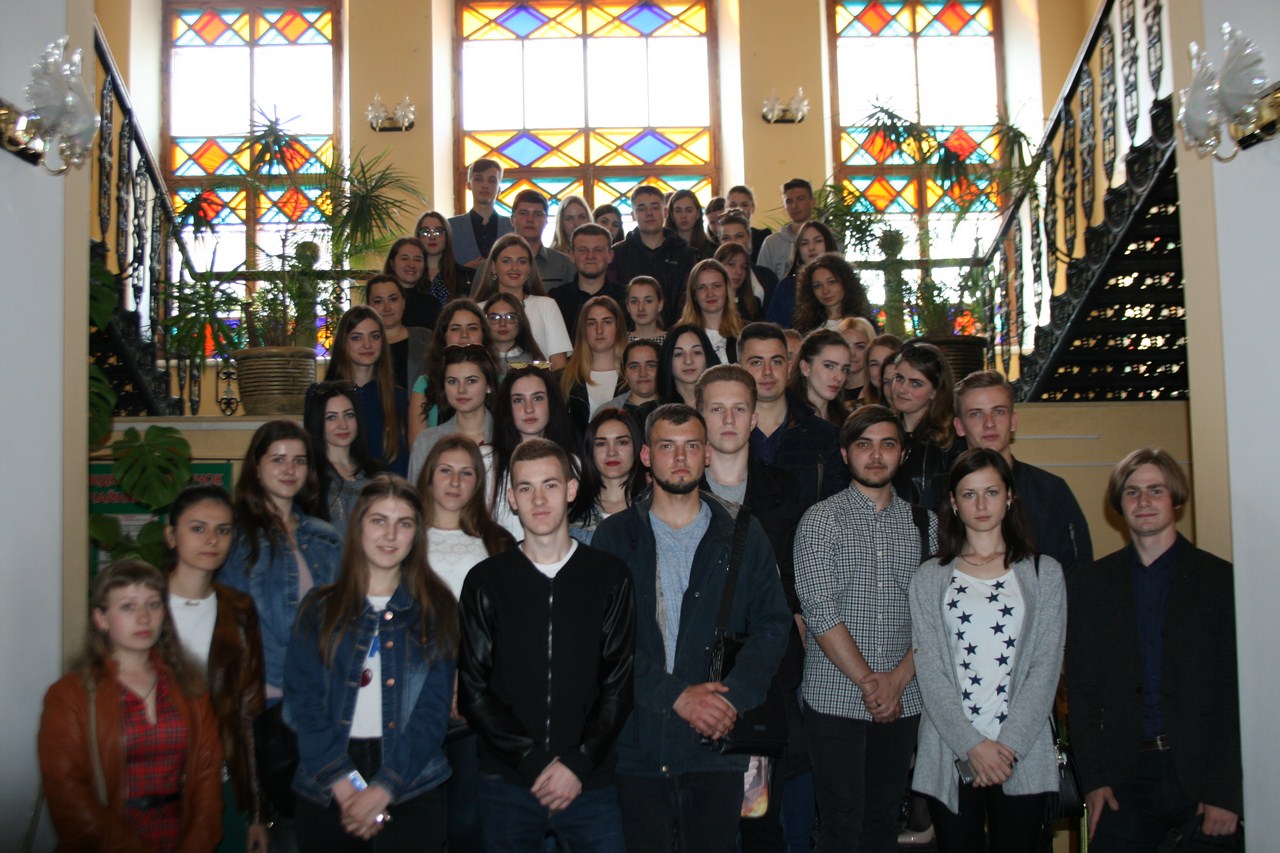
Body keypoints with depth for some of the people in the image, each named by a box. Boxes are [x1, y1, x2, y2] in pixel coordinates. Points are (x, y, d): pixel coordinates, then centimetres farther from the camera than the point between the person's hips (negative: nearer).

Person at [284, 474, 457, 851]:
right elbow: (302, 702, -1)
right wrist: (344, 783, -12)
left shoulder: (436, 608, 3)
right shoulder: (320, 608, 6)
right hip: (326, 790, 1)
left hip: (411, 791, -1)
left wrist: (384, 788, -13)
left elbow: (434, 709, -3)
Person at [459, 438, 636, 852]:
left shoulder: (610, 576, 4)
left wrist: (578, 763, -9)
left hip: (591, 783, 0)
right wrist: (534, 763, -8)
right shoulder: (486, 580, 5)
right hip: (506, 783, 0)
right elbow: (473, 691, 1)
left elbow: (619, 685, 1)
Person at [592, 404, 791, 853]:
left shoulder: (743, 534, 7)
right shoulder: (614, 536, 3)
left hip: (718, 742, 1)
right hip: (636, 743, 0)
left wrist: (733, 696, -12)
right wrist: (676, 696, -14)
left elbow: (773, 625, 3)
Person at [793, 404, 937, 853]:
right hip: (835, 699, -3)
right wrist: (868, 681, -13)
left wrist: (898, 679, -9)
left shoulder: (924, 525, 9)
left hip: (902, 702, 3)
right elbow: (820, 611, -10)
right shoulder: (821, 520, -2)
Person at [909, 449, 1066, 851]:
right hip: (949, 758, 0)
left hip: (1023, 758, 0)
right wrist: (973, 745, -12)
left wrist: (1008, 745, -10)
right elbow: (929, 670, -1)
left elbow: (1045, 666, 0)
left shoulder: (1043, 573, 7)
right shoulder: (929, 579, 7)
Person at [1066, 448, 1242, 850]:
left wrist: (1226, 791, -9)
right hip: (1126, 778, 2)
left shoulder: (1221, 580, 2)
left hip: (1203, 772, -1)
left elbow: (1237, 692, -2)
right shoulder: (1091, 583, 8)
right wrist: (1093, 779, -2)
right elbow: (1081, 688, 7)